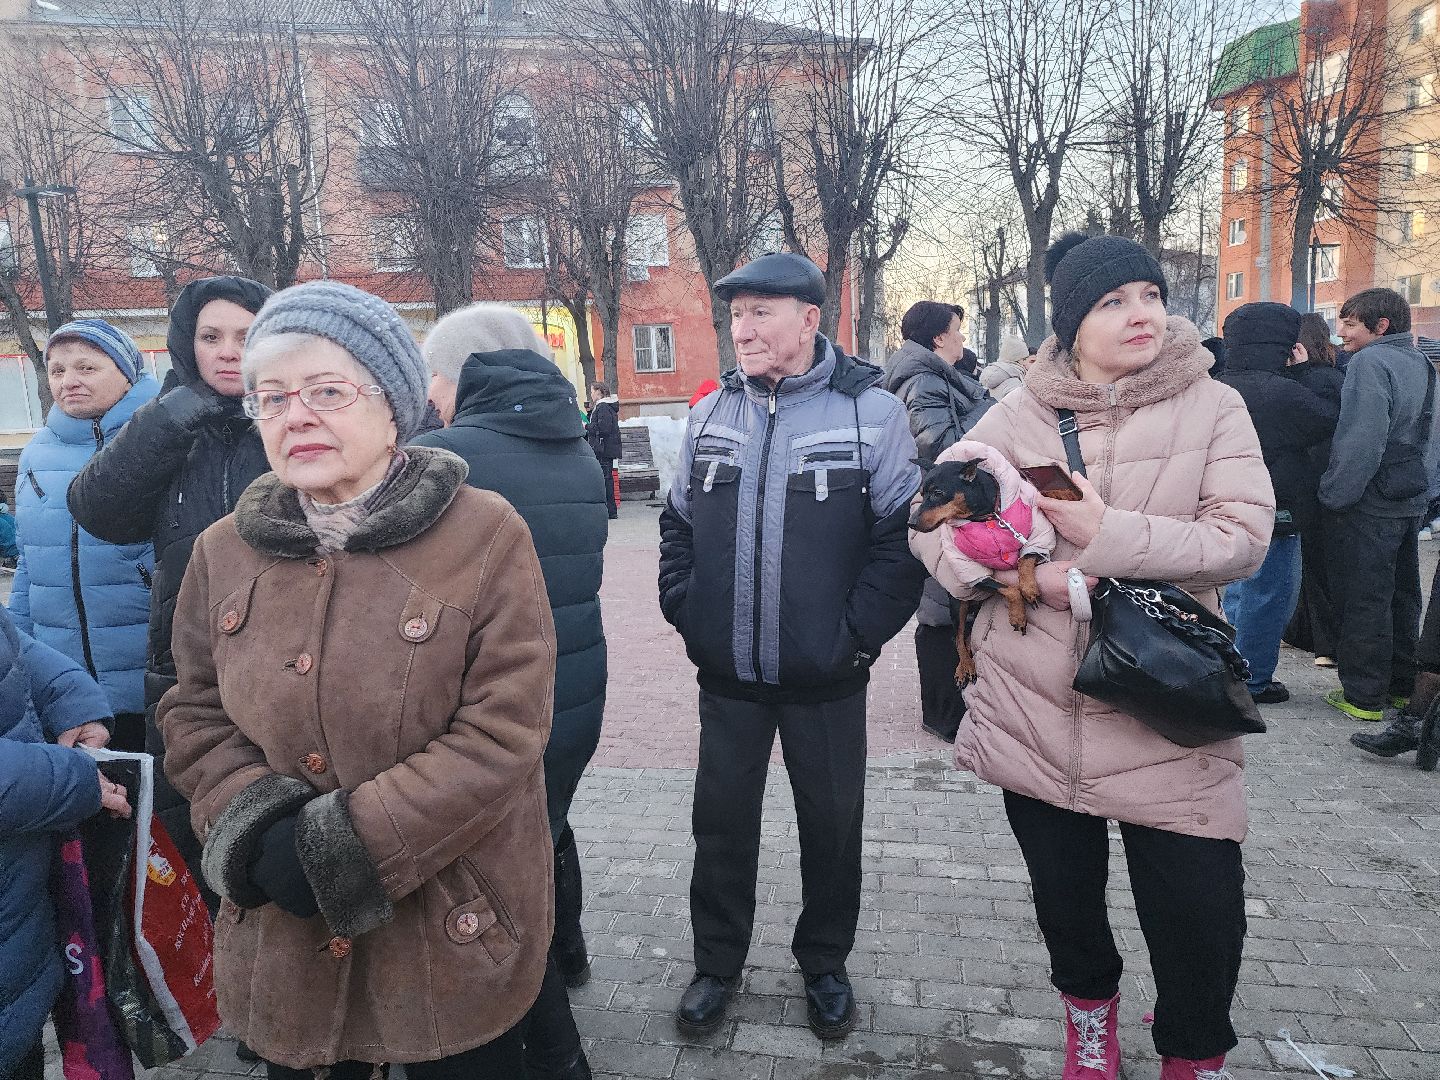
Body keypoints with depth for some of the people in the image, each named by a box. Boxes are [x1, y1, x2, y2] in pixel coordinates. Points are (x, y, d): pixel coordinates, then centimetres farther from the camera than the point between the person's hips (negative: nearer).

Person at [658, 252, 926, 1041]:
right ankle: (717, 964, 36)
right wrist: (686, 612, 2)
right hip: (726, 677, 3)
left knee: (832, 824, 14)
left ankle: (825, 963, 38)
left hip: (826, 679, -3)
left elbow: (902, 536, -10)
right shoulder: (709, 414, 5)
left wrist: (857, 634, -14)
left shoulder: (871, 412, -9)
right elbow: (678, 524, 12)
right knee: (722, 822, 15)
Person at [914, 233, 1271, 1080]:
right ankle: (1089, 1007, 49)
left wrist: (1105, 533, -21)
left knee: (1201, 909, 1)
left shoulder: (1213, 408, -2)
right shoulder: (1020, 415, 1)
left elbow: (1244, 537, -12)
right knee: (1064, 894, 19)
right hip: (1034, 706, 2)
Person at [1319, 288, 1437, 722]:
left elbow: (1361, 441, -23)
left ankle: (1363, 696, 6)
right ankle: (1402, 684, 27)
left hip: (1368, 506, -9)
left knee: (1363, 602, -1)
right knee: (1401, 596, 17)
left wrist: (1334, 495, -18)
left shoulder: (1371, 362, -16)